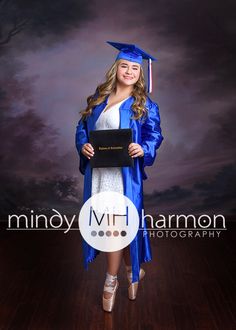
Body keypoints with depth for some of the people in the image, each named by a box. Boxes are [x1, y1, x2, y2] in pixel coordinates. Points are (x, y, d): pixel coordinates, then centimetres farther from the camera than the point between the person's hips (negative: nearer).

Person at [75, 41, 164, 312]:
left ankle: (111, 282, 20)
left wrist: (143, 149, -24)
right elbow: (83, 125, 12)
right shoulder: (99, 97, 12)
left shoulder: (145, 104, 1)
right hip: (96, 171, 4)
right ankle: (133, 272, 35)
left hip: (124, 173, -4)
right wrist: (83, 145, -8)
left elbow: (154, 135, -3)